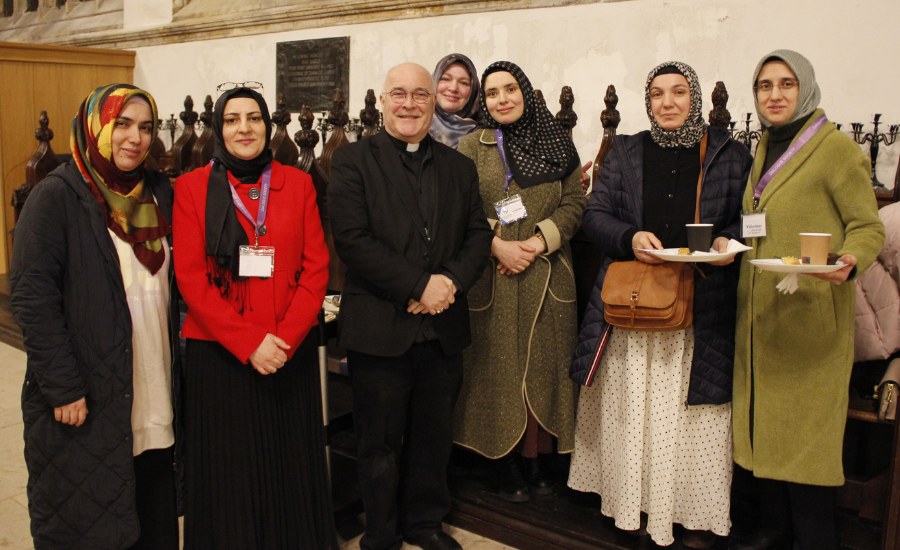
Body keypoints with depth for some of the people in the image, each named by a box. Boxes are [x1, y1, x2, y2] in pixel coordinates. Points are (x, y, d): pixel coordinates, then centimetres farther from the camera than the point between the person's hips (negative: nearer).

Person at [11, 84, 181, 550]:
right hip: (83, 405, -5)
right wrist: (64, 388, -16)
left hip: (154, 401, 5)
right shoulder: (57, 196, -8)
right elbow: (31, 297, -13)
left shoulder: (158, 192, 10)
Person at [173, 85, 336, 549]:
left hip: (291, 351, 2)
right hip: (218, 353, -1)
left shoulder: (297, 184, 6)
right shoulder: (192, 187, 1)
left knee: (291, 466, 10)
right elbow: (190, 276, -5)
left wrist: (286, 337, -12)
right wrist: (249, 342, -14)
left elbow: (316, 267, 1)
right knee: (228, 471, 9)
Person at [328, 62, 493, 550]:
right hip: (380, 328, -4)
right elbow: (351, 238, -13)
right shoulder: (353, 161, -2)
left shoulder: (458, 167, 13)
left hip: (443, 327, 4)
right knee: (381, 444, 8)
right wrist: (418, 286, -17)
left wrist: (451, 280, -12)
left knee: (433, 437, 16)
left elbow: (478, 234, 8)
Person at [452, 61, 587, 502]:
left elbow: (574, 202, 3)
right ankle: (507, 468, 15)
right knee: (499, 370, 3)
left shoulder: (556, 144, 8)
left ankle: (538, 461, 17)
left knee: (543, 368, 4)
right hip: (492, 278, -1)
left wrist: (538, 242, -11)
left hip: (547, 276, 1)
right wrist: (497, 245, -14)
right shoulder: (472, 147, 6)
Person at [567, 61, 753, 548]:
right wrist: (630, 238, -13)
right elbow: (596, 213, 7)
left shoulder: (730, 155, 8)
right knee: (632, 411, 5)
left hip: (702, 308, -1)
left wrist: (729, 242, -11)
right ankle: (632, 504, 20)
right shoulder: (625, 152, 12)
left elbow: (748, 216, 11)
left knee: (694, 415, 2)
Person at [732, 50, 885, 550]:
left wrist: (849, 261, -27)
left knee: (807, 429, -1)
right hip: (761, 312, 7)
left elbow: (869, 227, -8)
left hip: (812, 313, -7)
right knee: (764, 422, 11)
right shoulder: (764, 149, 15)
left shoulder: (836, 148, -7)